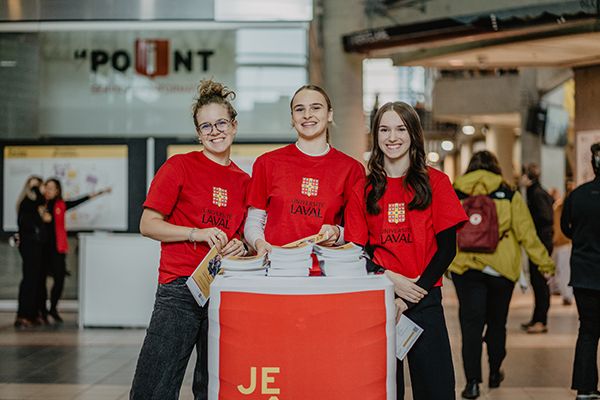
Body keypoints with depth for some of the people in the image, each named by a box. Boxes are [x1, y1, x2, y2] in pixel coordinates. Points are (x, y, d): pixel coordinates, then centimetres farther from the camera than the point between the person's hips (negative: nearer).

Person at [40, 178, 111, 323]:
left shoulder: (61, 205, 7)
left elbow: (80, 201, 11)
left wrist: (99, 193, 12)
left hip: (56, 247, 1)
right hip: (41, 246, -1)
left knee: (59, 278, -5)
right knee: (41, 279, 4)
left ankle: (53, 308, 12)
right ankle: (42, 309, 17)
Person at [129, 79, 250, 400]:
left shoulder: (243, 181, 13)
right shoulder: (180, 166, 1)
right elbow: (148, 225, -1)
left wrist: (240, 248, 1)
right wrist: (196, 234, -13)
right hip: (181, 290, -4)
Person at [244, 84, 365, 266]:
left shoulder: (351, 169, 9)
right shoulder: (268, 163, 10)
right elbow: (253, 222, 13)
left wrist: (337, 234, -7)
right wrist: (259, 243, -7)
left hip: (325, 272, 1)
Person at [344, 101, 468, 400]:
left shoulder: (435, 182, 3)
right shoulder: (364, 190, 8)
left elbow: (447, 246, -2)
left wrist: (412, 295, -10)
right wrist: (391, 279, -12)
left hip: (425, 300, -1)